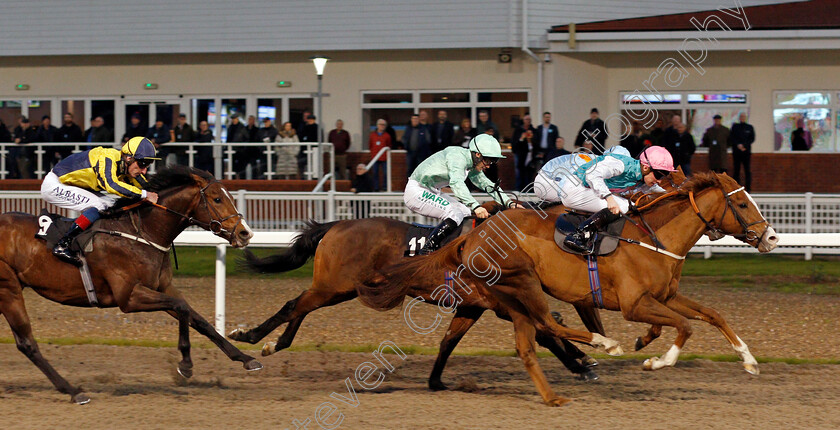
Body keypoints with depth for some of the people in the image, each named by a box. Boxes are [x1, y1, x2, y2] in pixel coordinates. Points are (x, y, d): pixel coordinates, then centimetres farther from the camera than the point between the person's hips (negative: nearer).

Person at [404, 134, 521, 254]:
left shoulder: (472, 167, 7)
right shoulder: (457, 156, -23)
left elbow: (487, 184, 16)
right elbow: (456, 182, -39)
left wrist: (509, 203, 3)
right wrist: (476, 206, -50)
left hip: (432, 192, 11)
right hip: (416, 191, -11)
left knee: (466, 213, 7)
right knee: (455, 215, -24)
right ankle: (426, 251, -20)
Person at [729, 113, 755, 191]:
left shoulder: (750, 127, 8)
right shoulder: (735, 127, 8)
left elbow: (752, 139, 3)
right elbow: (731, 138, 2)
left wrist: (744, 145, -9)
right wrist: (738, 145, -13)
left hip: (746, 152, 0)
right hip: (736, 151, 0)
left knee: (747, 171, -5)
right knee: (736, 170, 0)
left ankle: (748, 188, -5)